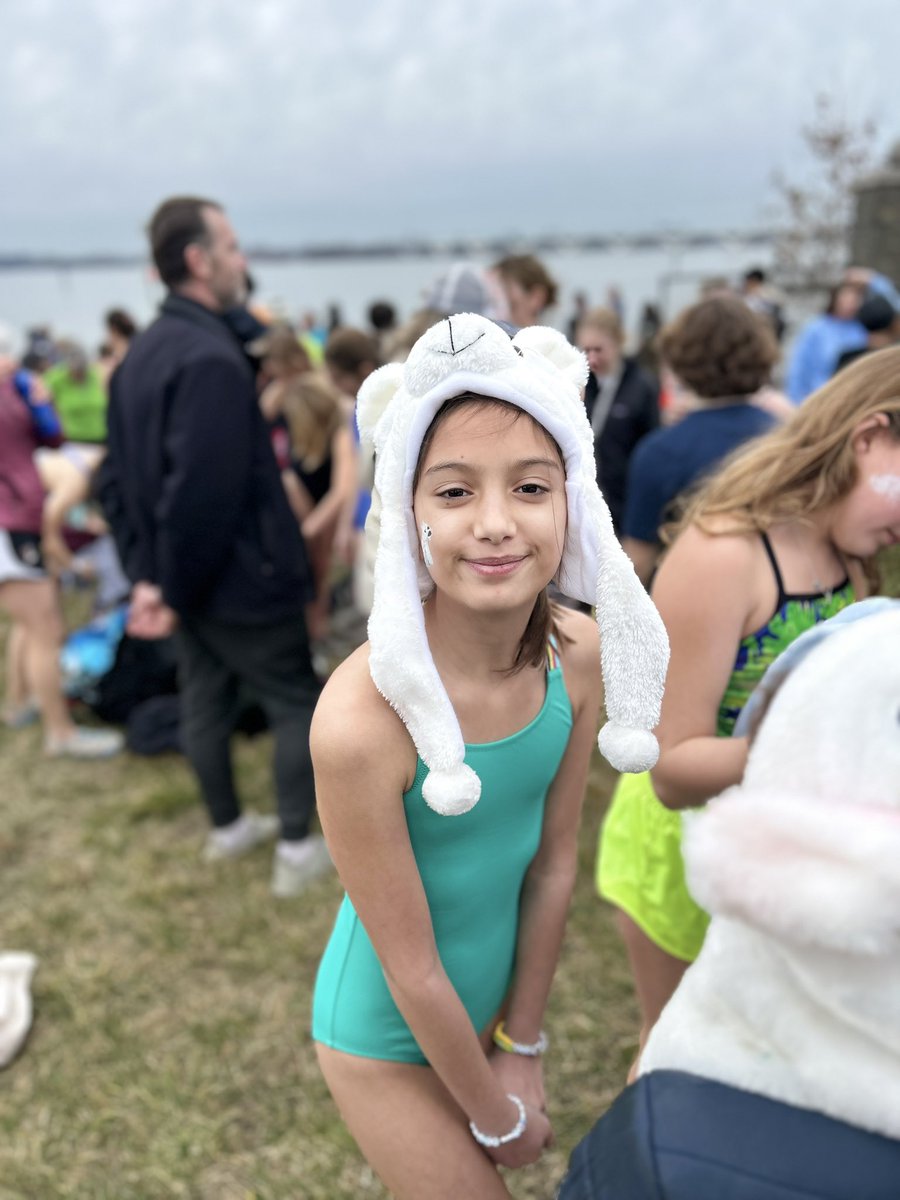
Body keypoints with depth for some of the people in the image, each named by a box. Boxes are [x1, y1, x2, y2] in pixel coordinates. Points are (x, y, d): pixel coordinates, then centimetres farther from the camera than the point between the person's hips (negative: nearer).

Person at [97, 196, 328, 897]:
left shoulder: (142, 352, 7)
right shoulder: (213, 357, -24)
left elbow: (118, 477, 8)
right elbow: (203, 490, -29)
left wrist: (146, 570, 4)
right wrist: (176, 589, -17)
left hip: (188, 579, 9)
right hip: (239, 578, -9)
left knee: (205, 701, 19)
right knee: (301, 703, 6)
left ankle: (228, 827, 37)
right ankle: (298, 851, 14)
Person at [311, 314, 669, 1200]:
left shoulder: (578, 657, -18)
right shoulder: (361, 720, -35)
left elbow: (554, 861, -6)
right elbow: (411, 966, -22)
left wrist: (522, 1044, 1)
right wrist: (496, 1115, -8)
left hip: (490, 999, 6)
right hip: (387, 1037, -5)